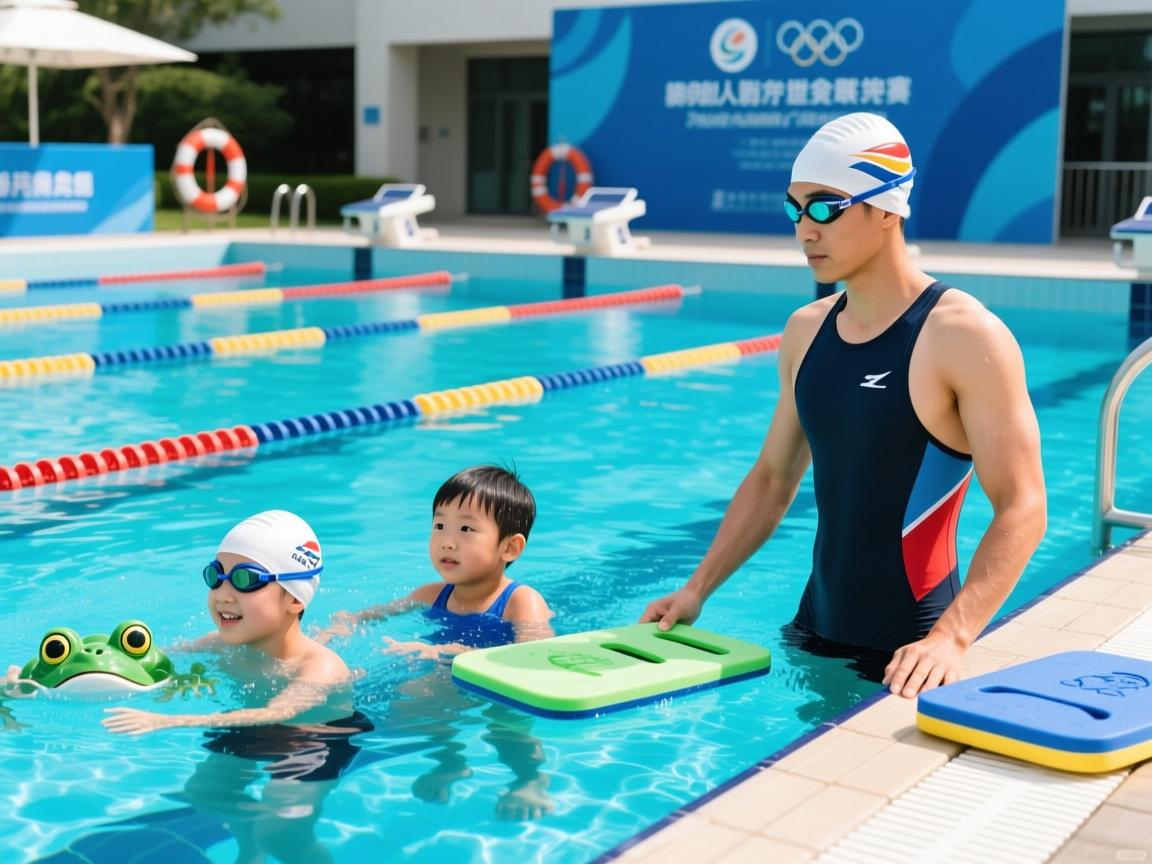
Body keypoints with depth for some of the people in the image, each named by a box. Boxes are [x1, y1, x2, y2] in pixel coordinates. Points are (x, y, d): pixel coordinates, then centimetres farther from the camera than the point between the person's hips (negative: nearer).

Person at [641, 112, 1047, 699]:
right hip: (813, 634, 6)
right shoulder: (805, 331, 5)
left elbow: (1021, 508, -18)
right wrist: (697, 588, 8)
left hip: (907, 656, -6)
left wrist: (952, 636, -30)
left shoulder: (964, 338, -15)